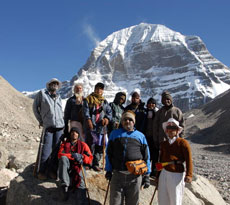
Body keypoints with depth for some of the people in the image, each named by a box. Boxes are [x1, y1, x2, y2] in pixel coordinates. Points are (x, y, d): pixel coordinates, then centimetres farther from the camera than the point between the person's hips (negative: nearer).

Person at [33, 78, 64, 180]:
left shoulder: (58, 97, 18)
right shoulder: (42, 93, 5)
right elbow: (35, 107, 9)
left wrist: (61, 121, 12)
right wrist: (40, 120, 7)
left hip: (59, 126, 4)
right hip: (48, 126, -4)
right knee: (47, 149, -8)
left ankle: (52, 170, 10)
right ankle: (42, 171, 4)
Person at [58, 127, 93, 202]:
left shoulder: (83, 145, 14)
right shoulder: (64, 144, 16)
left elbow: (90, 159, 5)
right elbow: (60, 154, -4)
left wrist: (81, 157, -17)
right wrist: (72, 155, -20)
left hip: (78, 167, 0)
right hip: (67, 167, 1)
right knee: (63, 158, -29)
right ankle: (64, 185, -31)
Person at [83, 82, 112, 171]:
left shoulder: (104, 101, 21)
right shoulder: (88, 99, 9)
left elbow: (109, 111, 14)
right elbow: (86, 111, -2)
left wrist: (107, 118, -7)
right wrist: (88, 120, -17)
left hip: (101, 126, 4)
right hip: (91, 126, -4)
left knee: (100, 145, 4)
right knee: (90, 145, -8)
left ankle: (95, 163, 14)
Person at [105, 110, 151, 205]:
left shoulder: (140, 136, 11)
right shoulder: (114, 133, 12)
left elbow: (146, 157, 11)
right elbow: (109, 153, 12)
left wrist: (146, 175, 7)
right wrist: (108, 170, 6)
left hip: (135, 176, 0)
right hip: (117, 174, 0)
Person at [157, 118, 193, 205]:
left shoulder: (183, 142, -5)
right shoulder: (163, 144, 11)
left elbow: (189, 160, -11)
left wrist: (189, 175, -21)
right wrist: (158, 175, 19)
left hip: (177, 174, -5)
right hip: (164, 173, 5)